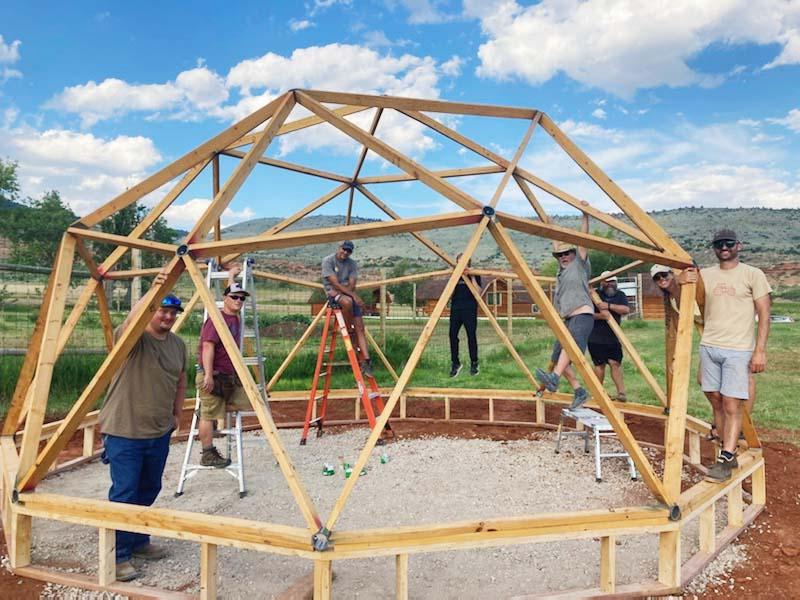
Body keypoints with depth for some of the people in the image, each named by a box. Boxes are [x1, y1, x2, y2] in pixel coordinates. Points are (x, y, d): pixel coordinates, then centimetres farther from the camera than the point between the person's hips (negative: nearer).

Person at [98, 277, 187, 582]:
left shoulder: (178, 344, 7)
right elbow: (132, 319, -36)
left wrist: (177, 414, 16)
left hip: (160, 433, 6)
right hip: (125, 432, -6)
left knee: (149, 490, 17)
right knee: (124, 493, -2)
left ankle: (139, 541, 35)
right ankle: (119, 555, 13)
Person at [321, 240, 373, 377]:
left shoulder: (352, 264, 9)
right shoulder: (328, 261, -6)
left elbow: (352, 285, 1)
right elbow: (335, 283, -14)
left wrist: (339, 291, -18)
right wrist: (354, 295, -20)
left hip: (349, 293, 5)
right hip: (333, 292, -4)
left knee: (360, 327, -9)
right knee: (347, 301, -39)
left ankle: (365, 360, -12)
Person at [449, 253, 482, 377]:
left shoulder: (474, 275, 5)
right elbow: (450, 295, 8)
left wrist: (472, 277, -12)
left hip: (469, 309, -3)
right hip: (455, 309, 3)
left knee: (471, 335, -5)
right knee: (452, 334, -5)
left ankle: (474, 364, 9)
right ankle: (455, 363, 8)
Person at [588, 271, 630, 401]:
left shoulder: (620, 295, 8)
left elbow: (626, 309, -9)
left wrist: (609, 306, -19)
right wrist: (600, 315, -25)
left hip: (613, 338, 3)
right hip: (596, 338, -2)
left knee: (615, 363, -5)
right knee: (600, 364, 4)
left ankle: (621, 393, -4)